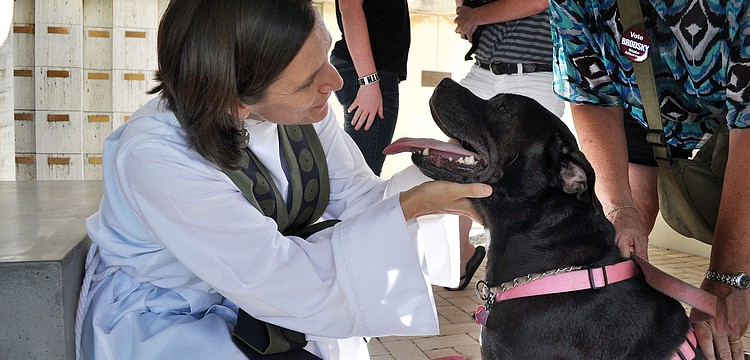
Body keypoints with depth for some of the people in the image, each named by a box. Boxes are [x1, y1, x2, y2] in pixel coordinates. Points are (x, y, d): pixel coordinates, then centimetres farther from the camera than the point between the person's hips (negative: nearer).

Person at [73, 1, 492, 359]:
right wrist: (409, 206, -31)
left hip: (254, 299, 6)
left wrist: (435, 180, -24)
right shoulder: (154, 156, -33)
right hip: (159, 320, -6)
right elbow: (281, 278, -31)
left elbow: (356, 196, -7)